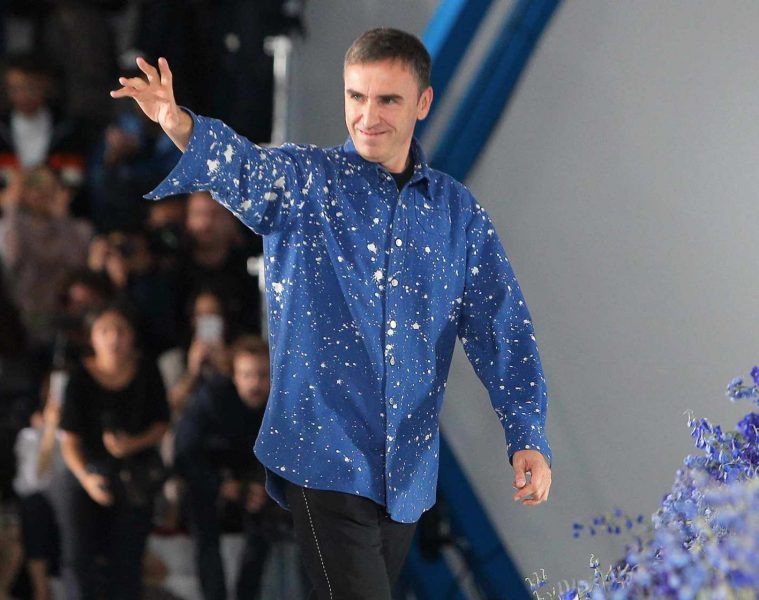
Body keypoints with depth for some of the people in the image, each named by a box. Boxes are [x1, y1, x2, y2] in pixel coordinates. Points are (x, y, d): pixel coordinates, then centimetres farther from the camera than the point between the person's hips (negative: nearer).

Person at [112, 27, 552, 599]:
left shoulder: (459, 212, 8)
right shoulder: (304, 179, -2)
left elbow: (502, 327, 4)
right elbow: (243, 167, -24)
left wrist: (528, 436, -8)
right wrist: (178, 124, -47)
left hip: (408, 469, 4)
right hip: (324, 456, -4)